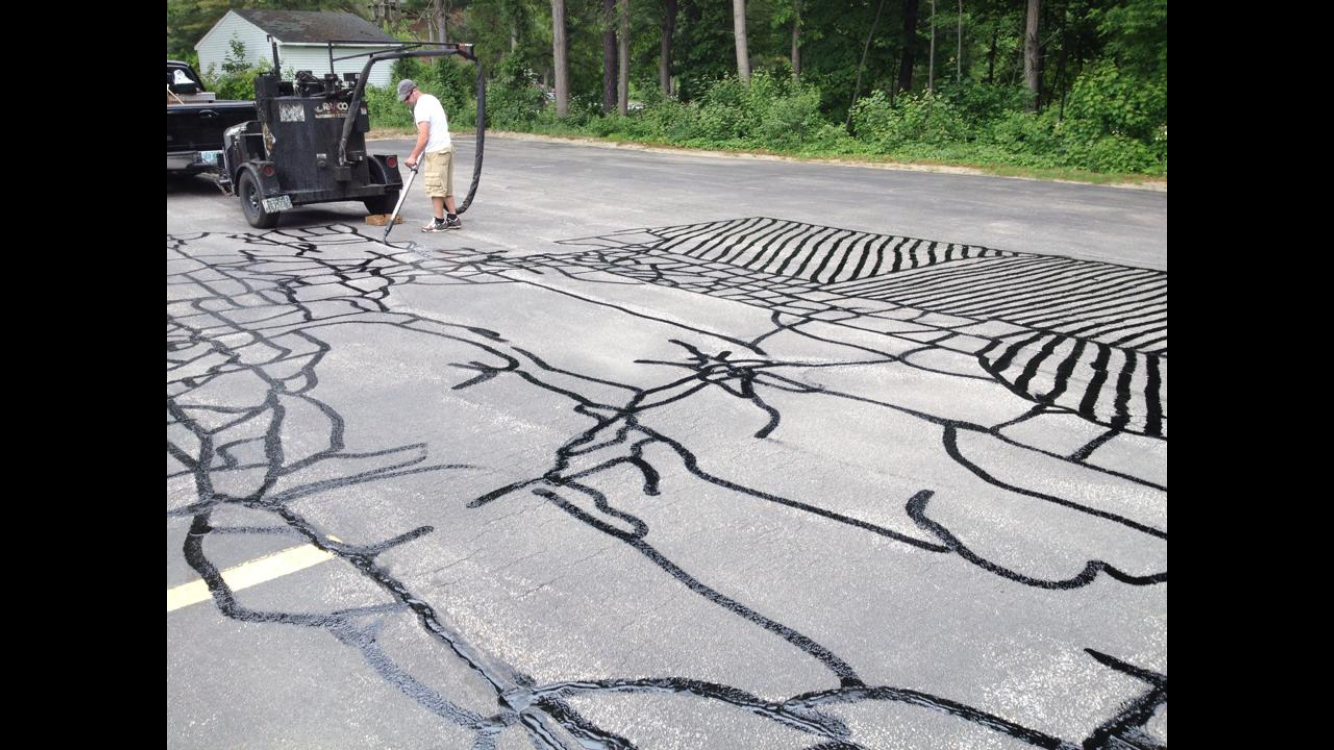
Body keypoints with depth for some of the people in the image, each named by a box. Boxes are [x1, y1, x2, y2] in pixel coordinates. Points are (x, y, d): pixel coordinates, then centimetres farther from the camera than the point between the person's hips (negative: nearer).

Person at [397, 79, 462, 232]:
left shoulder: (421, 107, -17)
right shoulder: (431, 98, 14)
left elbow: (424, 136, -22)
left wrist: (413, 156, -16)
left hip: (436, 152, -10)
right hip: (446, 146, 10)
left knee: (435, 187, -4)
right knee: (445, 186, 13)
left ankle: (439, 222, 1)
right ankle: (453, 218, 16)